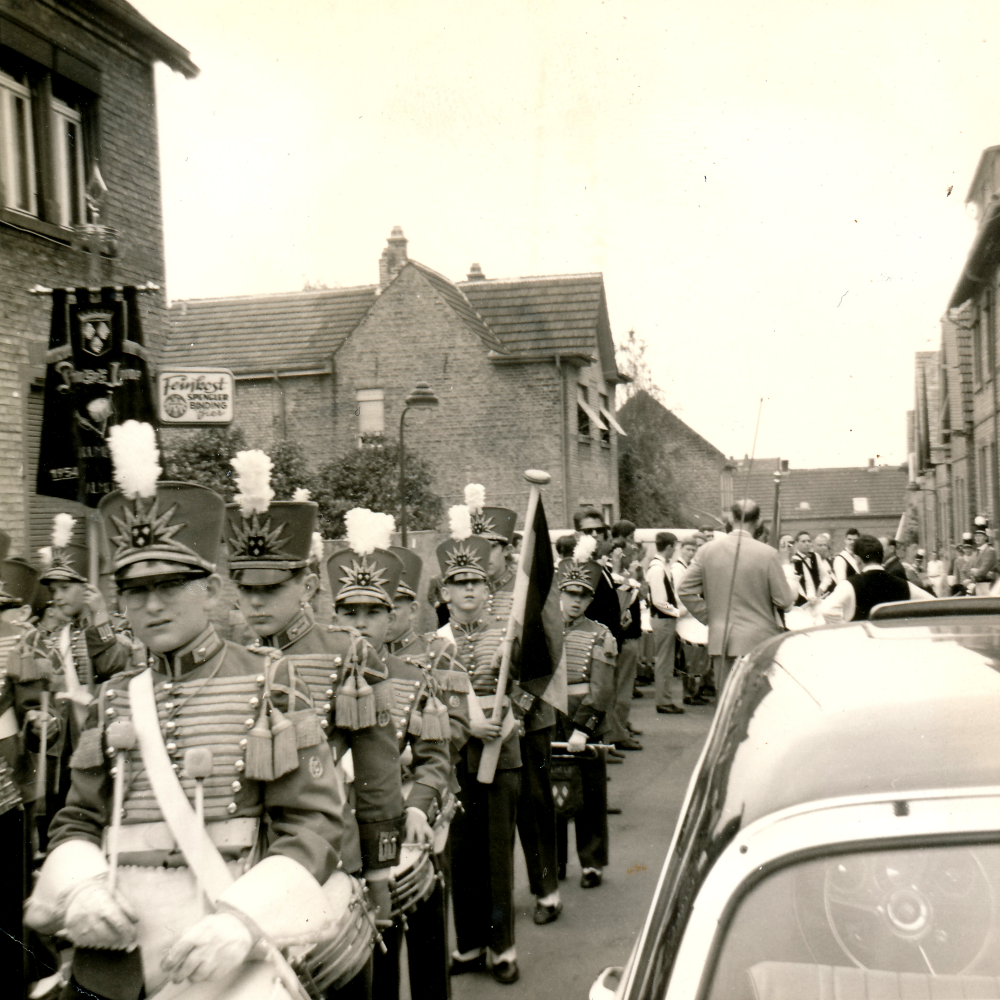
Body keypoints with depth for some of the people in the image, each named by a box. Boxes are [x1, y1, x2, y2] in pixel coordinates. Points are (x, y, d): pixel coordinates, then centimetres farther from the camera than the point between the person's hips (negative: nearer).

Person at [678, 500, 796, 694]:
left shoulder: (707, 550, 0)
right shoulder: (767, 553, -10)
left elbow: (686, 592, 1)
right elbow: (784, 601, -8)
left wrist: (709, 617, 10)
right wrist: (792, 593, 14)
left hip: (720, 640, 3)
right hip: (758, 640, -3)